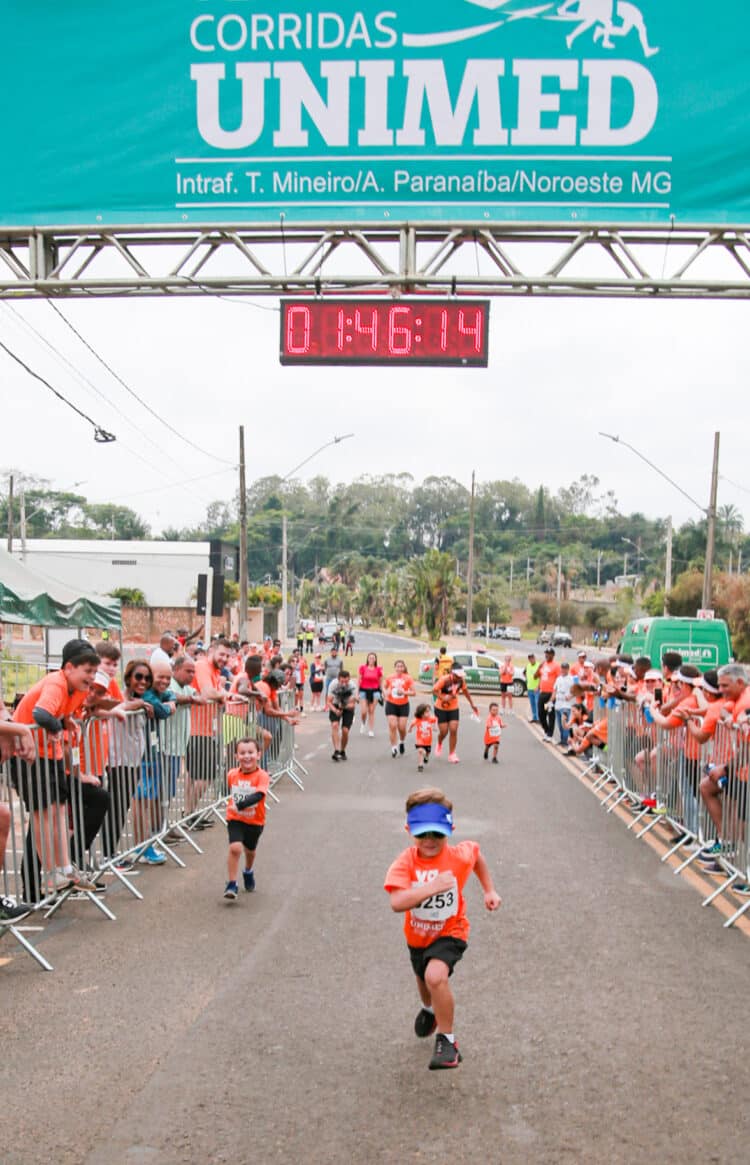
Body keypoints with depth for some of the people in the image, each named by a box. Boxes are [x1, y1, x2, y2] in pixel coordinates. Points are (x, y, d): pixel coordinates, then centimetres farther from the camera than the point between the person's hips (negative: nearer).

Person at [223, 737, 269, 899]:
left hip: (255, 821, 0)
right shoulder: (232, 774, -7)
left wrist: (241, 805, -47)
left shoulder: (262, 776, -20)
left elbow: (259, 795, -36)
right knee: (235, 848, -21)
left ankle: (248, 872, 53)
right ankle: (231, 884, -11)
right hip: (235, 819, 0)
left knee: (250, 850, 22)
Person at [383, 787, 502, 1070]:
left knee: (435, 976, -31)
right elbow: (396, 903, -45)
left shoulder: (459, 856, -22)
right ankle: (429, 1009, 67)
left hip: (449, 932, -2)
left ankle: (447, 1041, -11)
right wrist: (431, 887, -54)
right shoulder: (404, 863, -29)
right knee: (424, 980, 30)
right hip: (417, 935, 3)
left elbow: (476, 853, 5)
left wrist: (489, 890, 5)